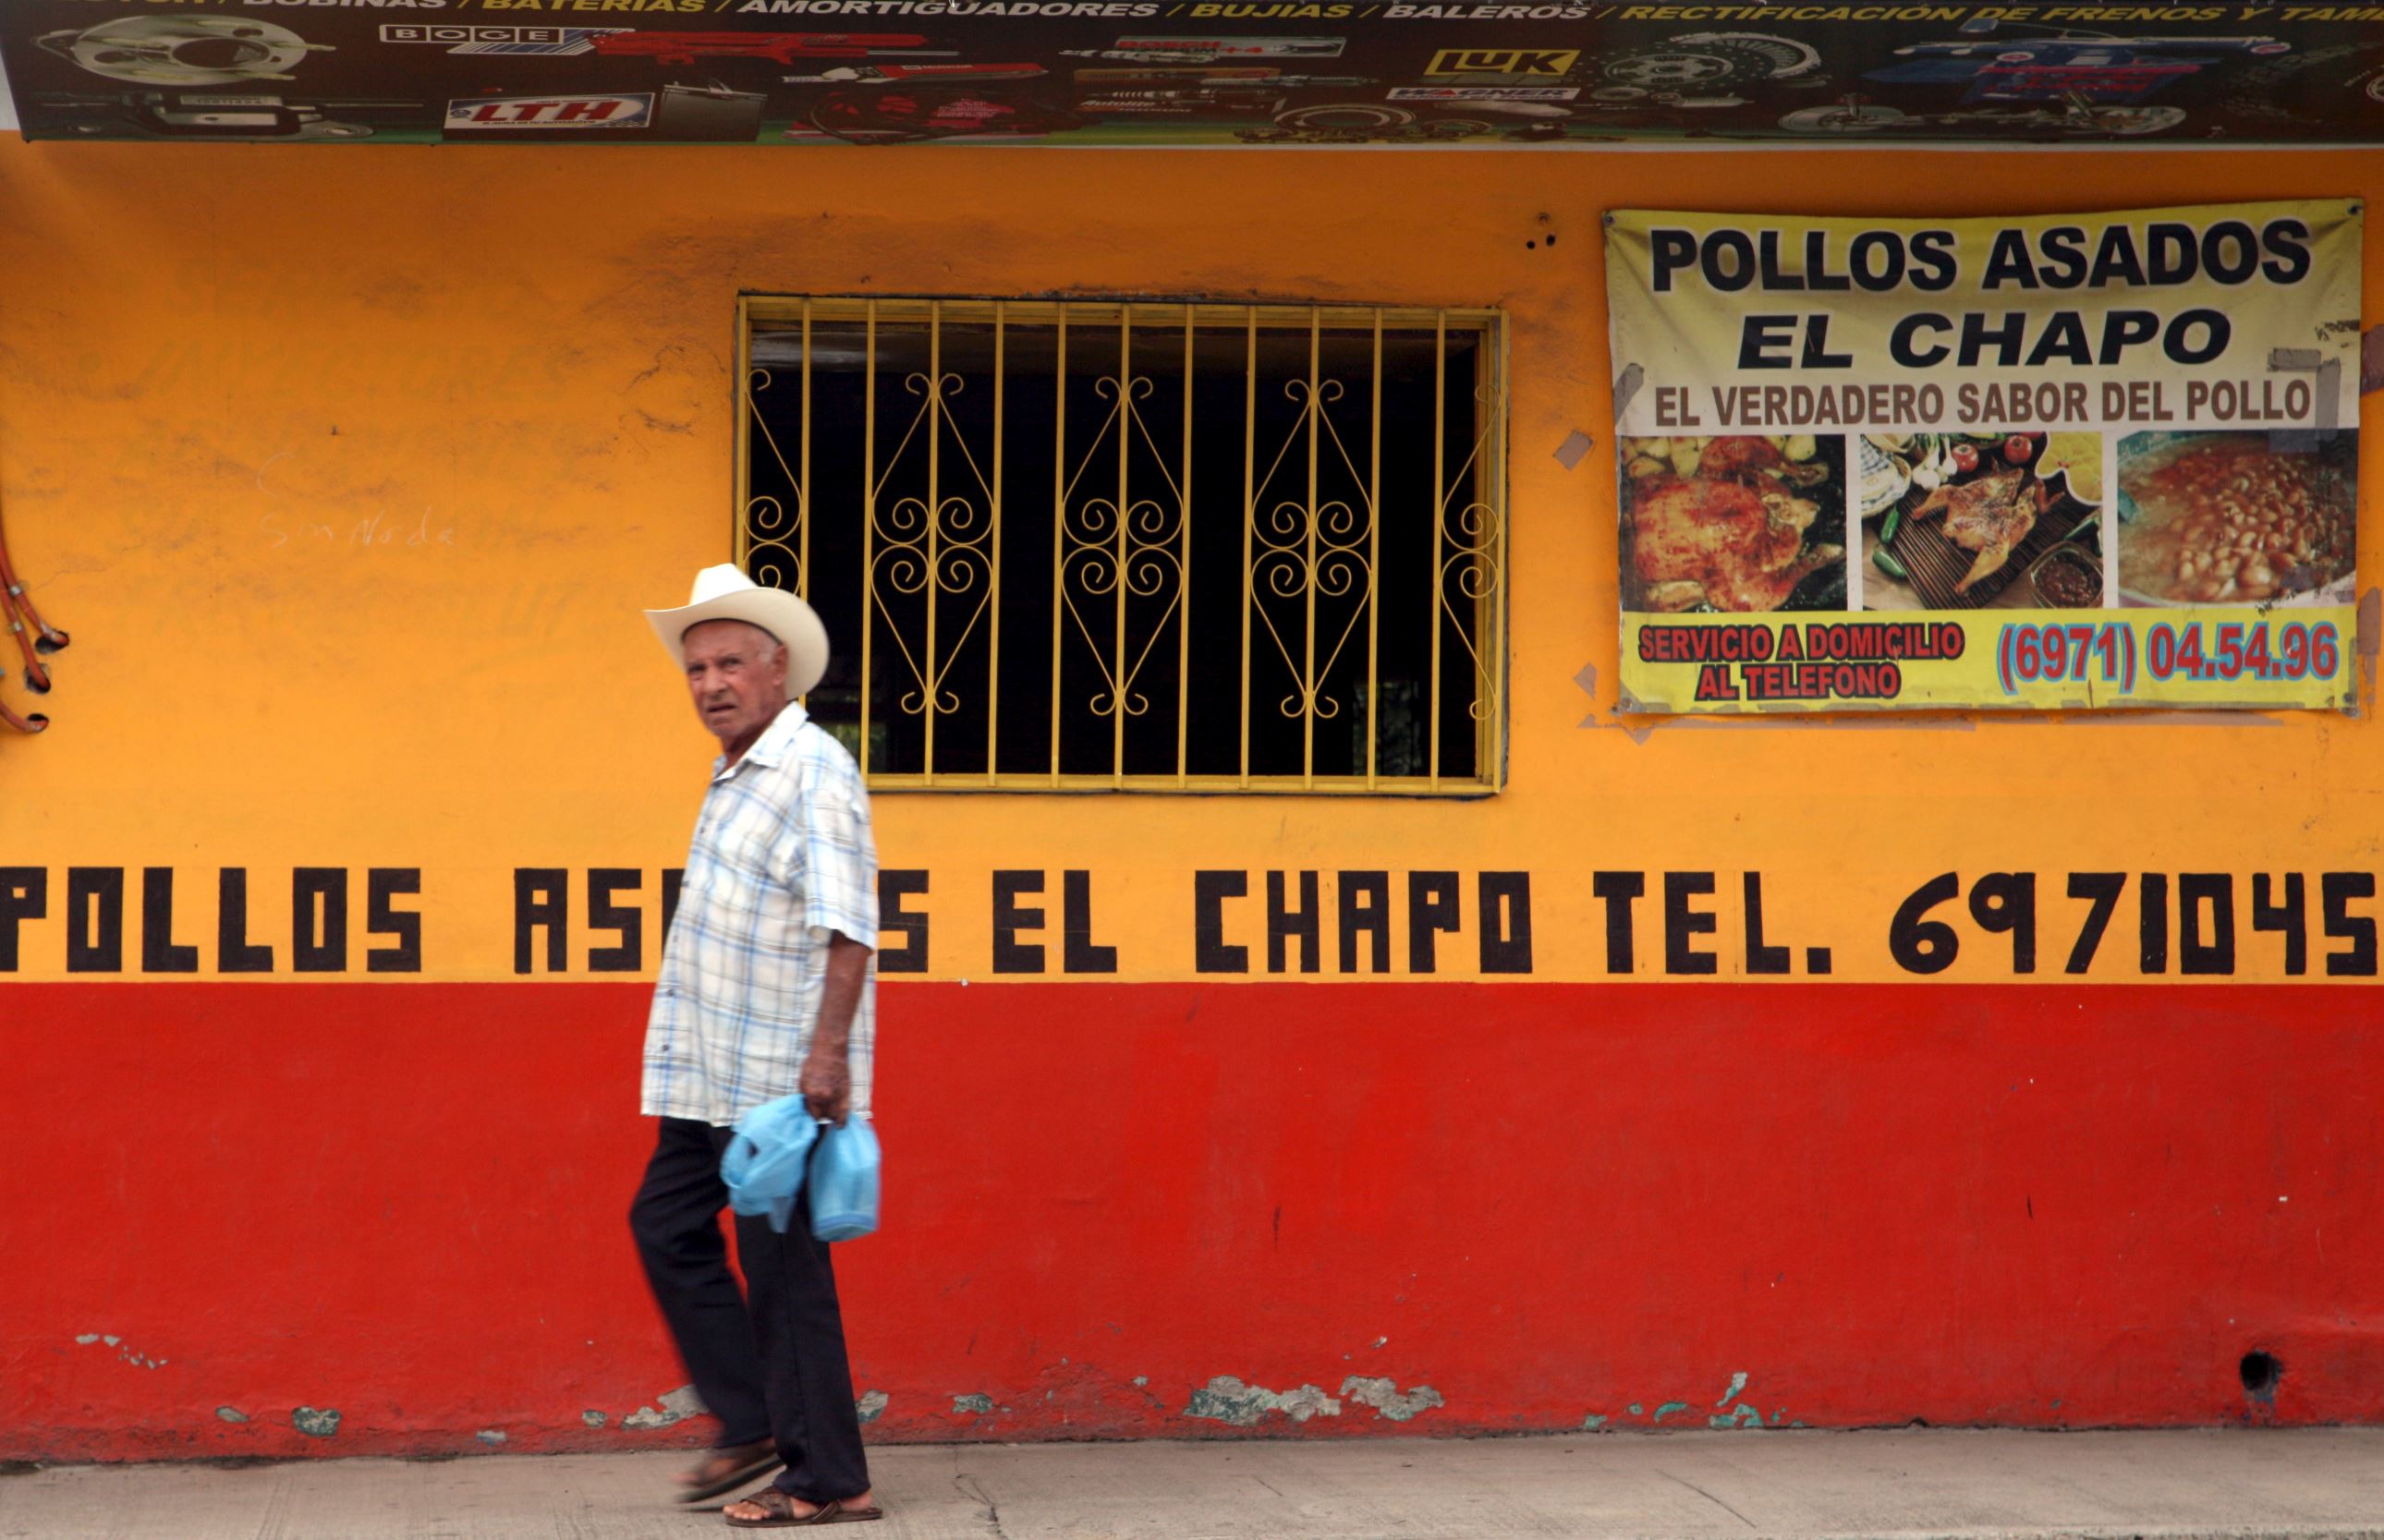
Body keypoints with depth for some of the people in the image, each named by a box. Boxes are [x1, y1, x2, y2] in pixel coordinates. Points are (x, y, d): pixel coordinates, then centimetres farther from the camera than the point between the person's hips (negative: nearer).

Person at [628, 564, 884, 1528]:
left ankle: (828, 1480, 4)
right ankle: (753, 1425, 20)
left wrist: (829, 1049, -29)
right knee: (667, 1224, 11)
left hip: (781, 1077, -10)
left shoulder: (814, 768, -13)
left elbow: (848, 924, -21)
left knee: (782, 1264, -5)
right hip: (712, 1075, 10)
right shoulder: (733, 776, 16)